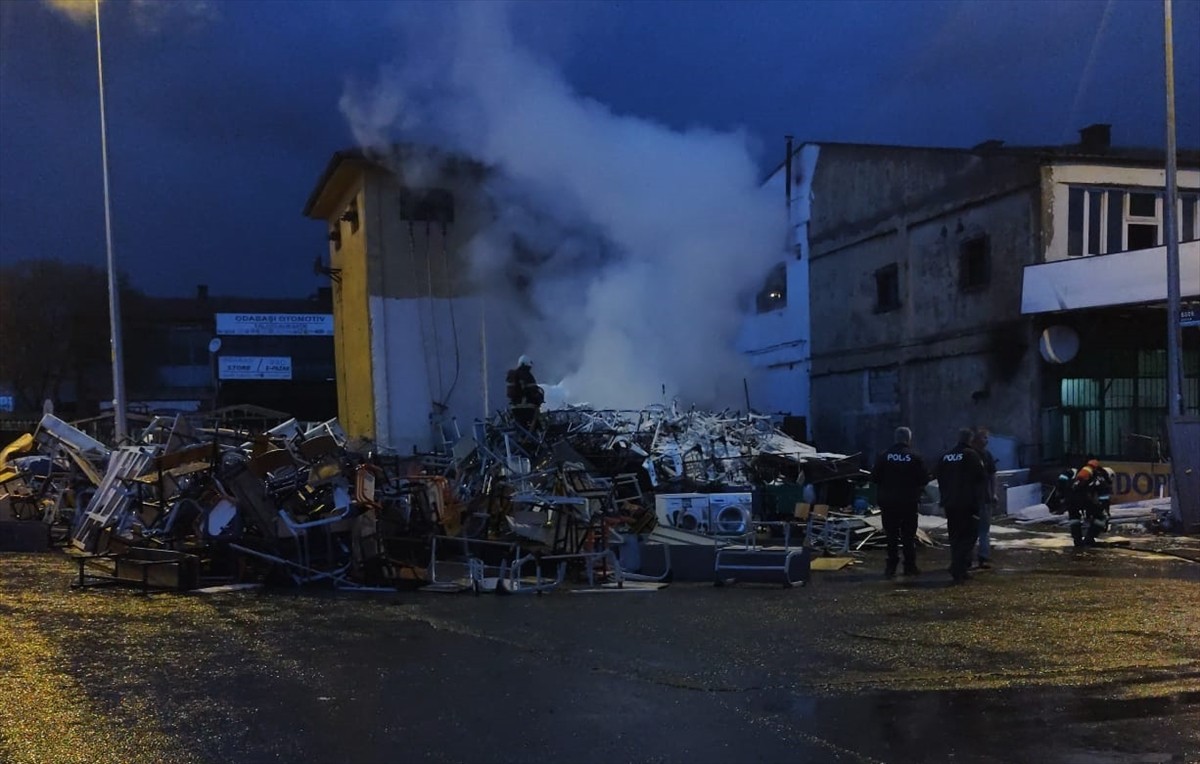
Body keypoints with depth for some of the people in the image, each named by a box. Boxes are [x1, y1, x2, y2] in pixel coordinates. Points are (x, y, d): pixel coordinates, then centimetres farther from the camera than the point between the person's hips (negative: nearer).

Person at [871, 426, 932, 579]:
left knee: (891, 535, 6)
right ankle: (909, 566, 8)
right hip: (909, 502, -1)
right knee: (909, 535, 8)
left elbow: (875, 477, -3)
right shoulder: (915, 457, -7)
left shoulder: (884, 456, -5)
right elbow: (924, 479, -6)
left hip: (888, 502, 1)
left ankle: (891, 567, 5)